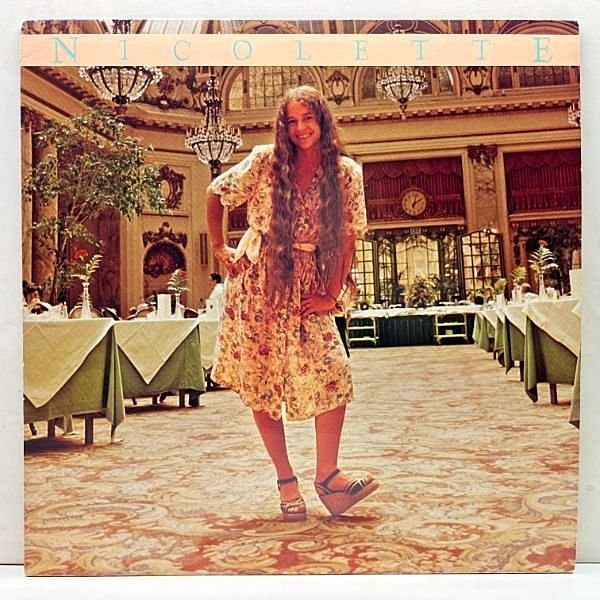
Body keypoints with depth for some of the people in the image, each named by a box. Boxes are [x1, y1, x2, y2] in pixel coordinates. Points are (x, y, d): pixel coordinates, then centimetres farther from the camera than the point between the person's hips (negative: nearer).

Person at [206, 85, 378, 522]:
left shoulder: (346, 173, 0)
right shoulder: (265, 162, -2)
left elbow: (349, 235, 0)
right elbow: (216, 193, 9)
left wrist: (331, 294, -5)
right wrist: (219, 248, 6)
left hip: (307, 286, 1)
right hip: (258, 283, 0)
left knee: (334, 375, -11)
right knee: (261, 382, 1)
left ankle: (327, 475, 2)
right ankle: (286, 479, 13)